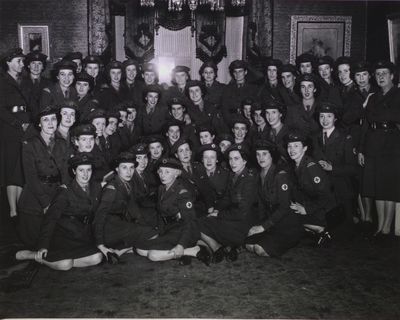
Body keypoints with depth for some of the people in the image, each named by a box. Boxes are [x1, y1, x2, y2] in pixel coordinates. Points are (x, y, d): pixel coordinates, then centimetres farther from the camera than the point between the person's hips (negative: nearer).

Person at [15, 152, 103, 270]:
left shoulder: (97, 188, 4)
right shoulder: (66, 192, -10)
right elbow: (50, 217, -11)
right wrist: (43, 246, -16)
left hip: (84, 236, 6)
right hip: (64, 233, -5)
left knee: (97, 258, -19)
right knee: (65, 264, -27)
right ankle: (34, 255, 1)